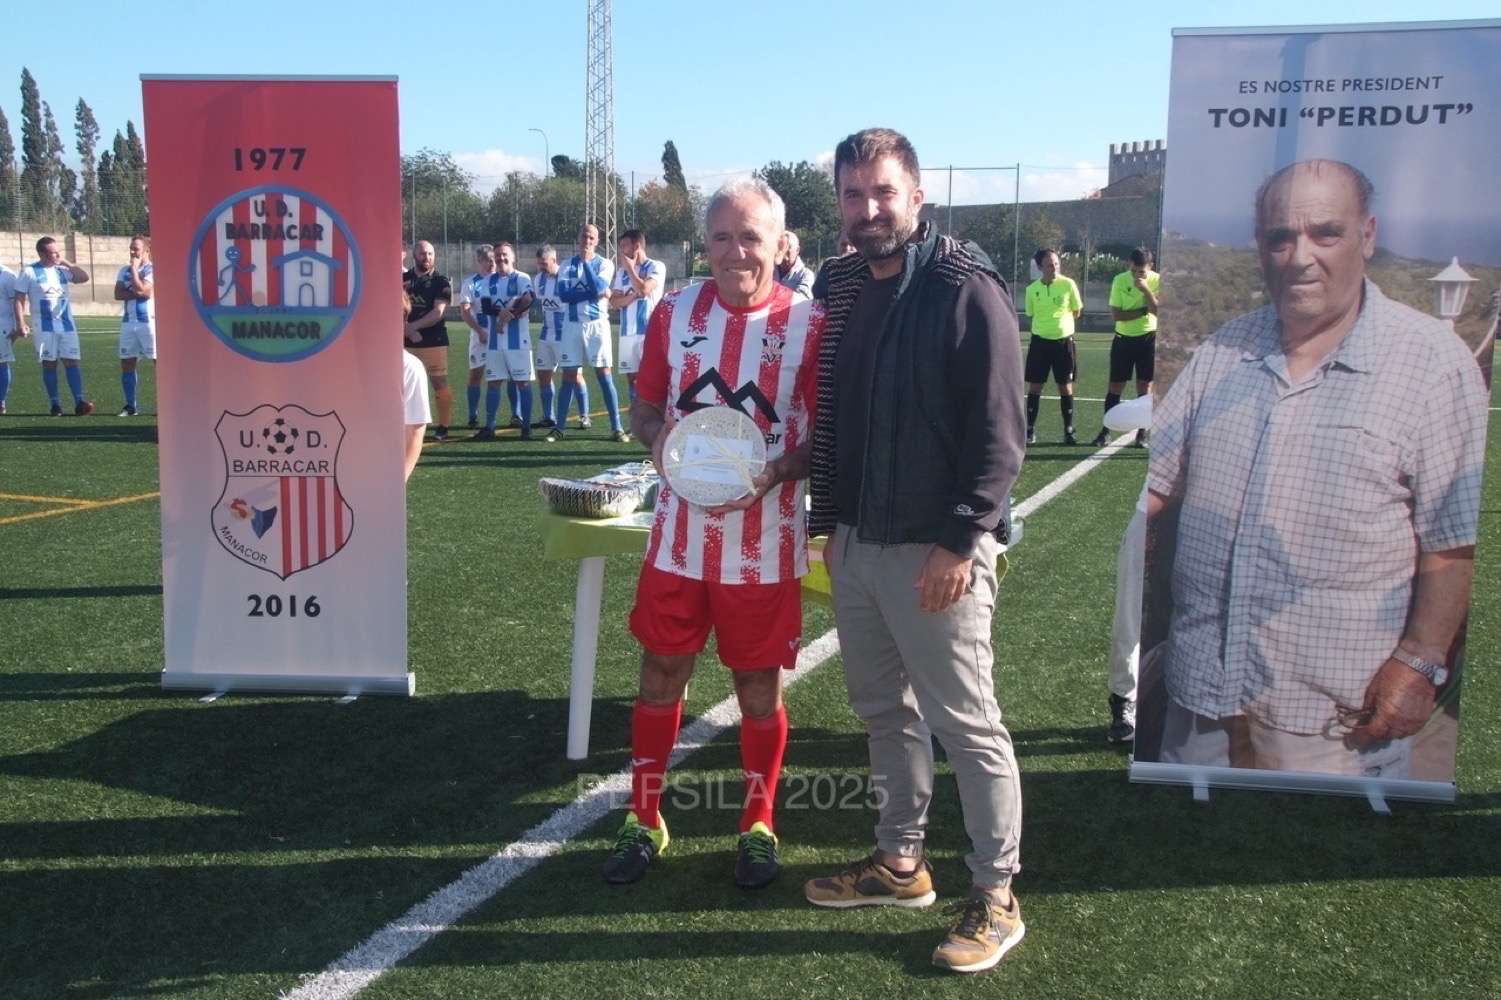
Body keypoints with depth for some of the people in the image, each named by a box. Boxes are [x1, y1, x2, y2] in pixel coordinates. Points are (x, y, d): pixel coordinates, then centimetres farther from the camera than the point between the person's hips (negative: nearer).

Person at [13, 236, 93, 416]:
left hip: (66, 323, 3)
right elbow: (18, 299, -3)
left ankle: (80, 402, -10)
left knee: (72, 361, -5)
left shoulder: (62, 269, 8)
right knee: (49, 364, 2)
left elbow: (84, 277, 0)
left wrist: (66, 262, -2)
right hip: (45, 326, -3)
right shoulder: (29, 272, -3)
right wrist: (21, 324, -10)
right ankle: (55, 404, 7)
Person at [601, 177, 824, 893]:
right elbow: (644, 404, 10)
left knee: (759, 686, 9)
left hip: (764, 544, -2)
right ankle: (644, 820, 30)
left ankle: (759, 826, 29)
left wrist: (779, 470, -22)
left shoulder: (810, 323, -7)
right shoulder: (675, 312, 2)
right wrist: (657, 436, -13)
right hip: (680, 534, 3)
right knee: (660, 674, 12)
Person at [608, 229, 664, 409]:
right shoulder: (622, 271, 15)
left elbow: (644, 289, -19)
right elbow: (614, 302, 7)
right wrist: (634, 296, -11)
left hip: (649, 332, -6)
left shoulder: (656, 267, -3)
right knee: (632, 377, 7)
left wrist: (630, 268, -5)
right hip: (627, 333, 6)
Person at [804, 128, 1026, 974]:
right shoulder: (843, 289, 11)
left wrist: (962, 542, -19)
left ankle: (996, 898, 14)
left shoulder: (967, 292, -12)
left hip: (936, 551, -7)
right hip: (857, 545, 8)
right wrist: (830, 521, 15)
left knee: (968, 726, 1)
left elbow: (1000, 433, -15)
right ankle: (901, 862, 33)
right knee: (884, 710, 17)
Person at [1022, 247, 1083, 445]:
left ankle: (1069, 431, 12)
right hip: (1039, 341, 1)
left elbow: (1076, 312, 5)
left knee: (1066, 387, 4)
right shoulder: (1032, 289, -1)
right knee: (1034, 387, 1)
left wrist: (1061, 322, -1)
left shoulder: (1068, 284, -6)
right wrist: (1047, 323, 3)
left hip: (1064, 341, -1)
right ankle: (1030, 430, 9)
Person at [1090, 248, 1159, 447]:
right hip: (1123, 338, 0)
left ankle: (1142, 434, 9)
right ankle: (1105, 431, 9)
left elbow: (1159, 311, -18)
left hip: (1148, 338, 0)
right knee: (1115, 386, 2)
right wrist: (1144, 310, -16)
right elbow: (1116, 314, -11)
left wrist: (1146, 289, -26)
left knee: (1145, 387, 2)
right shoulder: (1120, 280, -7)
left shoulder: (1157, 281, -7)